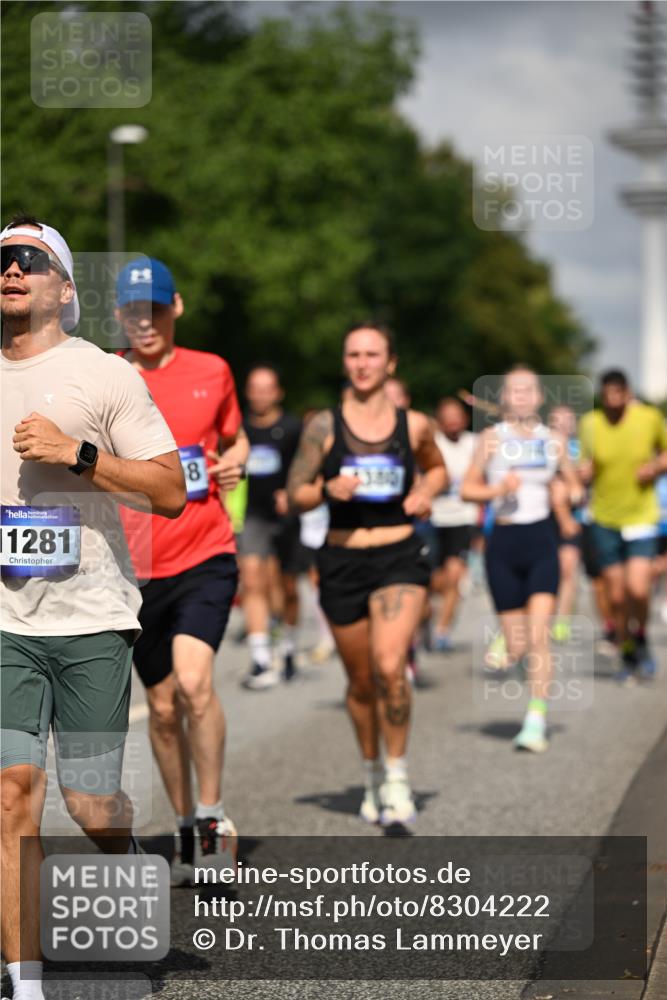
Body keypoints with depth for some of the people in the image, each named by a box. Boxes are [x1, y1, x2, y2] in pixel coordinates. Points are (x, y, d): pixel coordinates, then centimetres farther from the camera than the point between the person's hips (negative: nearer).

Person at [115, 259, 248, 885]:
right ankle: (185, 827, 24)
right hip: (138, 568, 1)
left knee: (194, 681, -20)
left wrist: (236, 461, -1)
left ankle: (212, 813, -4)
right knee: (162, 706, 8)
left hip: (205, 557, -1)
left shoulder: (211, 372, 6)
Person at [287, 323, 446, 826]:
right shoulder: (324, 426, 0)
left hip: (400, 559, -1)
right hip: (343, 561, 1)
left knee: (389, 667, -21)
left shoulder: (414, 425, 3)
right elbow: (296, 494, 3)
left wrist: (424, 493, 2)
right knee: (361, 680, 11)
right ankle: (372, 775, 33)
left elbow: (437, 469, 23)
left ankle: (398, 775, -5)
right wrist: (328, 490, -17)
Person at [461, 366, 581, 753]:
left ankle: (537, 720, -11)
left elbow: (575, 486, 17)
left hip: (542, 540, 0)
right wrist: (497, 490, -15)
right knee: (517, 647, 2)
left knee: (538, 635, -14)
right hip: (504, 543, 0)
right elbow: (467, 488, 3)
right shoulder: (492, 438, 2)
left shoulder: (554, 441, 6)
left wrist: (569, 493, -5)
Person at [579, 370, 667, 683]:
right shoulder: (590, 423, -5)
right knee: (616, 596, 4)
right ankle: (627, 656, 25)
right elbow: (586, 472, 7)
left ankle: (641, 638, 13)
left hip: (642, 518, -2)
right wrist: (585, 471, -16)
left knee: (638, 589, -17)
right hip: (605, 519, 2)